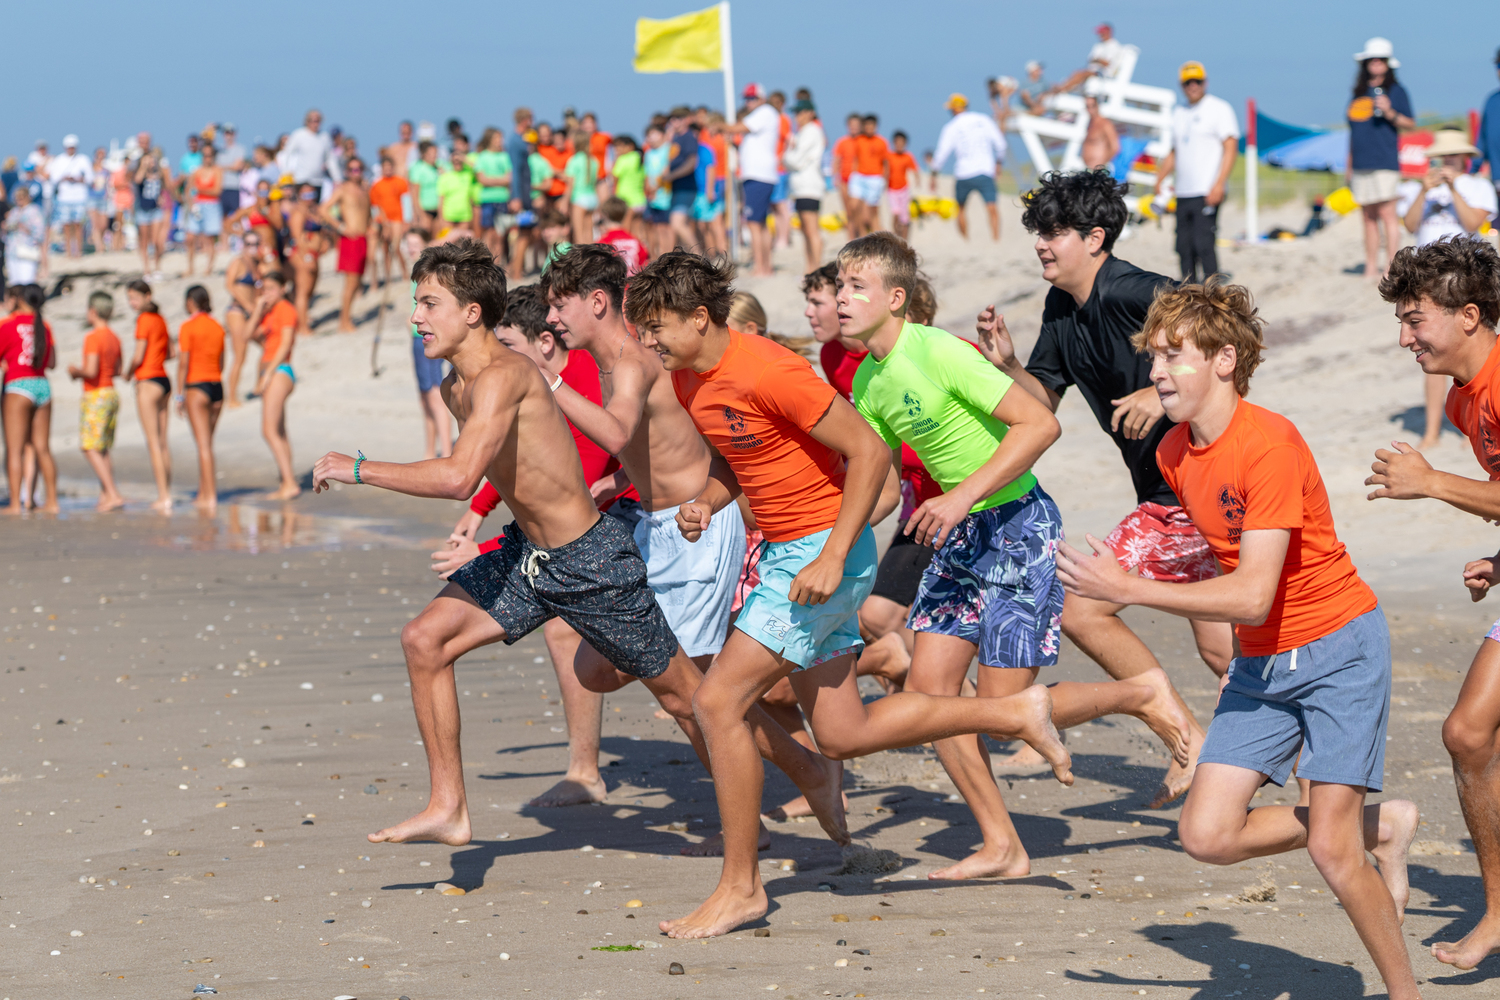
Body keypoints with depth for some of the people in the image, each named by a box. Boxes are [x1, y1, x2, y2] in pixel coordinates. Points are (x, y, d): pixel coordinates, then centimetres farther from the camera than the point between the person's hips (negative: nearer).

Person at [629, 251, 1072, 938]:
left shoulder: (766, 371, -22)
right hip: (784, 552, 9)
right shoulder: (688, 382, 5)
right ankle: (1015, 714, 24)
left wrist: (833, 557, -23)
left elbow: (869, 451, -20)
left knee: (717, 702, -14)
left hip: (825, 552, -9)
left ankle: (740, 887, -3)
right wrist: (704, 505, 0)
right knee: (843, 736, 11)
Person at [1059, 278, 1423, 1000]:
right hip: (1259, 662, 7)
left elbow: (1253, 595, -28)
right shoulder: (1174, 453, 1)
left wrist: (1128, 589, -27)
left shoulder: (1270, 444, -23)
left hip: (1339, 649, -7)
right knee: (1206, 834, -7)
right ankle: (1379, 827, 13)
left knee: (1331, 851, -12)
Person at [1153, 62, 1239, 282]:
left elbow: (1230, 149, -8)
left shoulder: (1219, 108, -1)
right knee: (1184, 246, 4)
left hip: (1207, 192, -7)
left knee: (1203, 243, -16)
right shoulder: (1179, 113, 20)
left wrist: (1219, 184, -18)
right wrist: (1160, 178, 13)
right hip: (1183, 193, 7)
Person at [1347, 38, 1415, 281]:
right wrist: (1349, 165, 20)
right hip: (1361, 165, 6)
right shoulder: (1359, 93, 17)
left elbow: (1410, 124, -2)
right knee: (1368, 217, 6)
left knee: (1386, 215, -11)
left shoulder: (1395, 91, 1)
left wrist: (1389, 113, -19)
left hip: (1384, 161, -6)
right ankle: (1371, 268, 7)